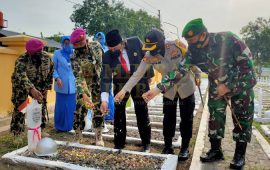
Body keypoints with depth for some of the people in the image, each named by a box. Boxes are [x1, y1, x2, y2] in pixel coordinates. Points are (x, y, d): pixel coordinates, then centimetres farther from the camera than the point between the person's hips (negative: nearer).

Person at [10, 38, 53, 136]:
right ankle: (16, 134, 8)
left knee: (41, 107, 7)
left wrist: (47, 87, -5)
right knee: (20, 109, -4)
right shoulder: (21, 60, -30)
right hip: (21, 86, -4)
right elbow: (21, 76, -47)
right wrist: (32, 89, -62)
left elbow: (50, 72, -2)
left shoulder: (47, 58, -15)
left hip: (39, 86, 4)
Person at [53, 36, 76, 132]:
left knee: (71, 106, 7)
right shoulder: (57, 53, 4)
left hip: (72, 85, 2)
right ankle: (60, 126, 19)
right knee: (61, 106, 5)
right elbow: (54, 68, 1)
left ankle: (69, 125, 21)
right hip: (61, 85, -2)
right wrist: (57, 78, -14)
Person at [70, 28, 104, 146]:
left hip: (98, 83, 3)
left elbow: (101, 61, 6)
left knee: (98, 109, 5)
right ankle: (78, 136, 14)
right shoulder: (75, 58, -21)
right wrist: (84, 94, -41)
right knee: (80, 109, -3)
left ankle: (98, 137, 16)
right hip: (84, 85, -3)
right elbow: (79, 78, -30)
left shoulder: (95, 45, -10)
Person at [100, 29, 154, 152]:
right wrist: (104, 99, -27)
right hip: (121, 84, 1)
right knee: (118, 114, 2)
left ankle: (146, 143, 24)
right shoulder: (107, 56, -15)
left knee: (142, 114, 6)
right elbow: (105, 78, -18)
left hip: (139, 82, -1)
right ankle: (119, 144, 19)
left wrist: (149, 75, -1)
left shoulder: (135, 42, -17)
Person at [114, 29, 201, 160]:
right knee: (168, 119, 5)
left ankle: (185, 148, 22)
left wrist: (198, 76, 0)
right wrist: (124, 90, -29)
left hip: (186, 86, -2)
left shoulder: (177, 46, -26)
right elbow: (137, 74, -20)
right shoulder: (149, 56, -19)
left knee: (186, 118, 6)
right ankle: (168, 147, 22)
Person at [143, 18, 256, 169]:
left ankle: (240, 154, 19)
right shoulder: (194, 52, -17)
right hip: (217, 87, 4)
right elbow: (178, 71, -21)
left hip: (242, 83, -3)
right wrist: (158, 89, -30)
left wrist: (228, 86, -24)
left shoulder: (228, 39, -29)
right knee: (215, 117, 4)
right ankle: (216, 150, 20)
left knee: (242, 118, 3)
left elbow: (247, 63, -23)